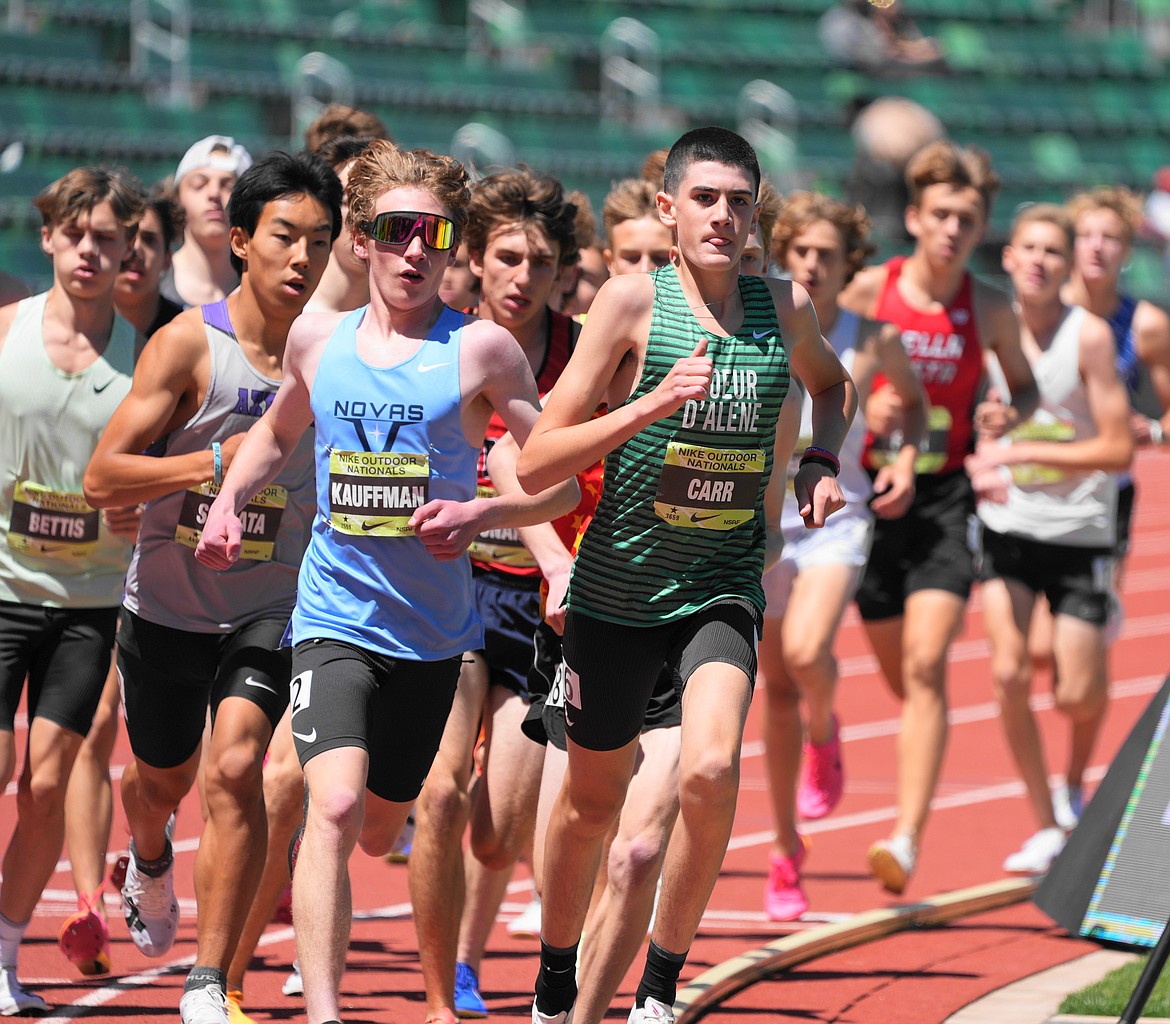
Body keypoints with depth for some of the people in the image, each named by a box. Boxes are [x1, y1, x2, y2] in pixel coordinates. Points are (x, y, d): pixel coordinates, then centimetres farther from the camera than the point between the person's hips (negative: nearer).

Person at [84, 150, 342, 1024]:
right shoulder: (188, 345, -16)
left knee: (235, 769, -21)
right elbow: (102, 479, -19)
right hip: (167, 602, 0)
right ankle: (150, 862, 59)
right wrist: (217, 462, -30)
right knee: (164, 779, 21)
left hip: (269, 607, 0)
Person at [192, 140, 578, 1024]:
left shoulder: (481, 350, -6)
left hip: (436, 628, 0)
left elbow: (562, 482, -4)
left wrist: (480, 513, -21)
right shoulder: (317, 339, 3)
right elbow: (278, 433, 25)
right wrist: (229, 499, 8)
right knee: (334, 806, -23)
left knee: (378, 832, 17)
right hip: (336, 614, 0)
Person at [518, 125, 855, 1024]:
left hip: (724, 589, 1)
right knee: (593, 800, 14)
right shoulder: (634, 299, -10)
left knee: (711, 771, -24)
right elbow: (536, 467, -13)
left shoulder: (785, 308, 1)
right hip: (619, 588, -1)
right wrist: (650, 406, -24)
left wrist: (821, 462, 7)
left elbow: (834, 384, 27)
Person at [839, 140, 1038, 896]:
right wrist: (861, 410, -16)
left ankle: (907, 835, -23)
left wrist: (1009, 416, -8)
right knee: (900, 676, 11)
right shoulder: (871, 290, -2)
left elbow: (1026, 385, 15)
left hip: (946, 498, -1)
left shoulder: (990, 309, 0)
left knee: (925, 667, -17)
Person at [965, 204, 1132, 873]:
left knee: (1078, 696, 0)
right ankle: (1046, 828, -1)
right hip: (1008, 523, 3)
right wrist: (983, 470, -3)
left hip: (1079, 529, -3)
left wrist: (1024, 452, -22)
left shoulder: (1090, 335, -15)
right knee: (1009, 673, -13)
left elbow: (1119, 449, -17)